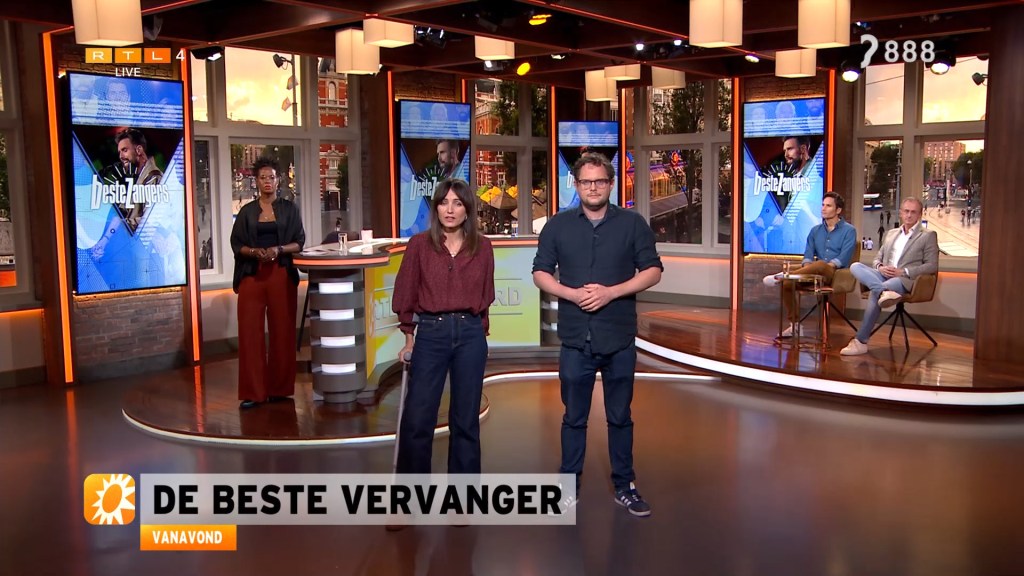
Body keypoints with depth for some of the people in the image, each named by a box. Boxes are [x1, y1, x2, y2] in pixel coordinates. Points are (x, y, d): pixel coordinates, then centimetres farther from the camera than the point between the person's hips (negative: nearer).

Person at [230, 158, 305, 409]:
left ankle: (280, 388, 11)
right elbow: (236, 244, 7)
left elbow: (299, 242, 3)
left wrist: (279, 250, -15)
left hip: (282, 274, 0)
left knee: (282, 331, 0)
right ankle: (252, 392, 0)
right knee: (250, 332, -4)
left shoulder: (289, 208, 8)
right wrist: (254, 251, -12)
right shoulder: (247, 211, 10)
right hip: (251, 275, 1)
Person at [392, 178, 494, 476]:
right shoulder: (419, 244, -2)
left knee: (466, 419, 9)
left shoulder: (482, 245, 3)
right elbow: (406, 294, 5)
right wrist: (409, 338, 7)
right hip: (430, 333, -1)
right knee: (417, 420, -2)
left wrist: (478, 330, 11)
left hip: (470, 334, 2)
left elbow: (486, 294, 12)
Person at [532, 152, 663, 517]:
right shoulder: (558, 226, 4)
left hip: (619, 338, 0)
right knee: (574, 417, 10)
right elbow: (540, 273, 5)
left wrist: (611, 292, -15)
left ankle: (624, 486, 23)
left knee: (620, 416, 10)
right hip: (575, 337, 1)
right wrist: (571, 294, -13)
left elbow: (652, 271, -1)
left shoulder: (633, 224, 1)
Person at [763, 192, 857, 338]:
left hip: (836, 274, -5)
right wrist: (807, 267, -16)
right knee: (786, 284, -20)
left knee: (820, 264, -41)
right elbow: (808, 254, 7)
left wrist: (826, 266, -22)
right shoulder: (815, 230, 17)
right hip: (816, 273, 5)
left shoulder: (849, 230, 1)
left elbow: (844, 257, -10)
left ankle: (782, 276, -41)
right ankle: (795, 324, -15)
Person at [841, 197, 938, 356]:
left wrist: (903, 271, -13)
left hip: (905, 280, -6)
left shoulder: (928, 235, 9)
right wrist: (880, 267, -3)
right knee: (856, 267, -25)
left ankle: (861, 341, -37)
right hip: (883, 276, 6)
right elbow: (877, 259, 24)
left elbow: (932, 266, 0)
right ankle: (884, 292, -45)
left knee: (875, 293, -36)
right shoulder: (891, 233, 25)